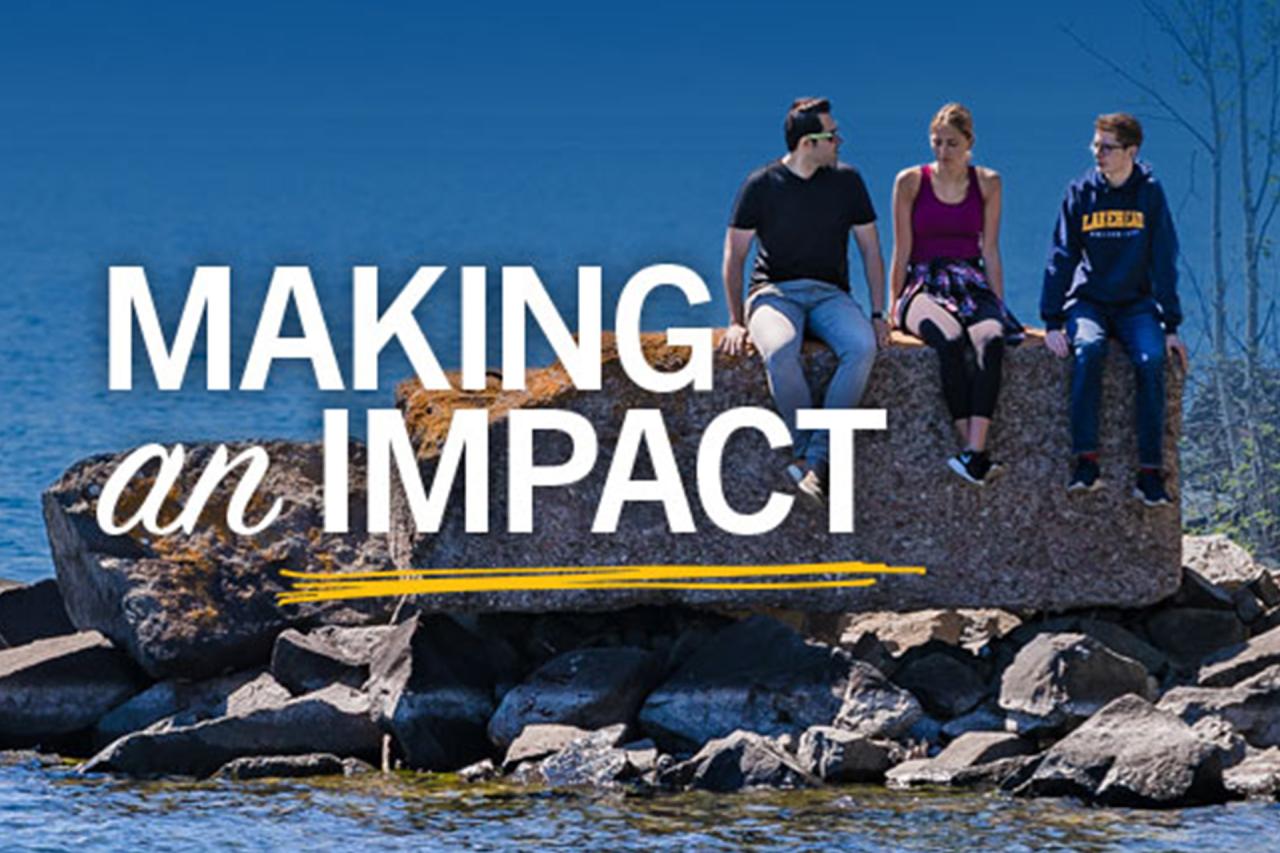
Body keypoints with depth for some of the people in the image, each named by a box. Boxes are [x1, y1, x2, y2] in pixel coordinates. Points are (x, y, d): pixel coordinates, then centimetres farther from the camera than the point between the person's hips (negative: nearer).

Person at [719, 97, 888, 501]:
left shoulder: (846, 181, 8)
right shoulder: (762, 186, 0)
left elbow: (870, 250, 12)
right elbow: (734, 255, 4)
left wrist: (878, 314, 2)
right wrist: (736, 322, -5)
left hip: (829, 294, 2)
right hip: (774, 293, -2)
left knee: (862, 347, -33)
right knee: (779, 351, -39)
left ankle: (814, 459, -33)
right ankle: (806, 450, -27)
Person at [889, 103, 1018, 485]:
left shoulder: (987, 184, 11)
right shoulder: (911, 182, 5)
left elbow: (990, 252, 12)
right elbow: (902, 253, 6)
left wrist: (999, 307, 6)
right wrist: (896, 307, 1)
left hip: (971, 282, 2)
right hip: (924, 284, -2)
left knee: (990, 339, -35)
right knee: (951, 339, -38)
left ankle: (973, 454, -48)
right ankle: (972, 449, -40)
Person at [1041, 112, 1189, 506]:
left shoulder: (1149, 193, 0)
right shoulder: (1081, 193, 0)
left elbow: (1164, 262, 0)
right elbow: (1061, 258, -2)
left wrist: (1171, 327, -7)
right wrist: (1053, 322, -11)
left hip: (1136, 304, 0)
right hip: (1088, 301, 0)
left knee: (1151, 359, -29)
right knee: (1088, 348, -33)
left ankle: (1150, 471, -27)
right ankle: (1086, 462, -35)